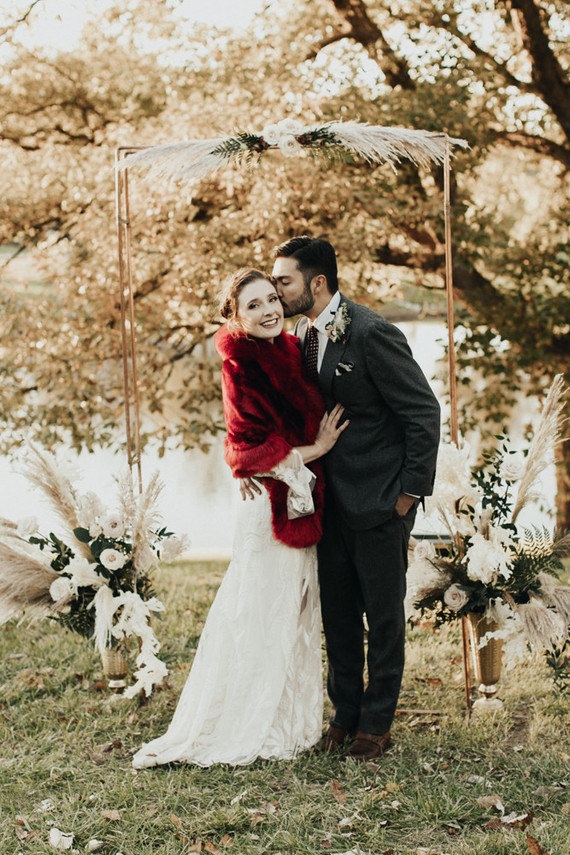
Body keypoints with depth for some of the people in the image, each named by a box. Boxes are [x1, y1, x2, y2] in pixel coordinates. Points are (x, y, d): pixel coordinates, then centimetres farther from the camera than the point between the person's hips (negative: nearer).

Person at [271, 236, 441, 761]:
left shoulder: (372, 335, -18)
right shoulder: (303, 335, 6)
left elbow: (424, 411, -15)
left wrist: (410, 491, -12)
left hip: (380, 501, -7)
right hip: (332, 501, 7)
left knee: (383, 615, 6)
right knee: (338, 615, 14)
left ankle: (376, 724, 18)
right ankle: (345, 714, 27)